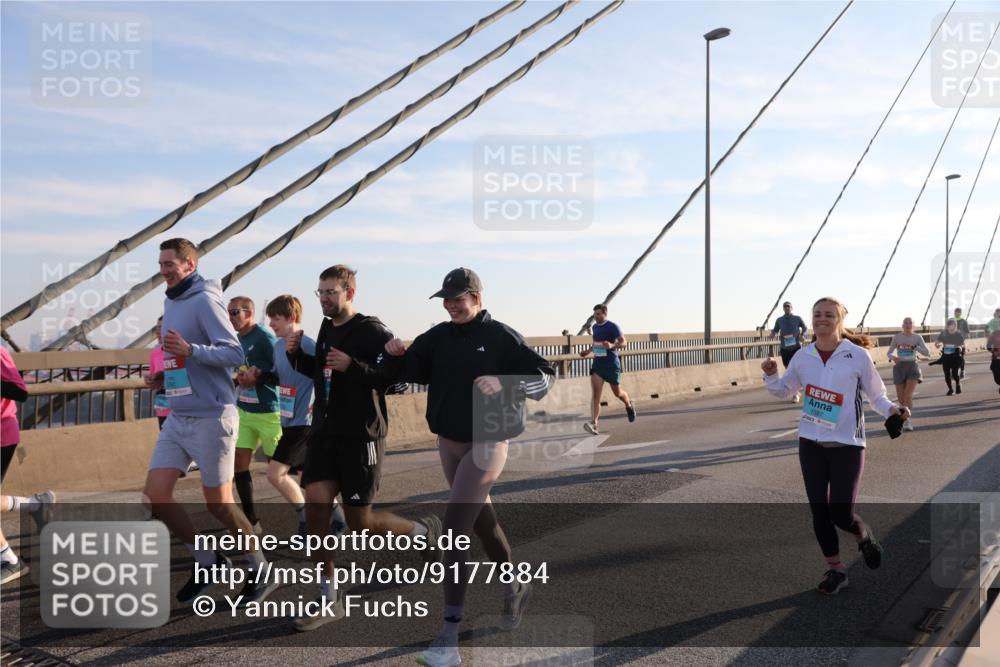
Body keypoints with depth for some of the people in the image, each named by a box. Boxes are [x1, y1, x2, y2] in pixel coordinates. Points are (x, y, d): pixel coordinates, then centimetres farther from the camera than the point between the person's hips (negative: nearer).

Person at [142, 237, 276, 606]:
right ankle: (206, 560, 21)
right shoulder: (170, 302, 14)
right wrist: (164, 378, 6)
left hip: (211, 417, -8)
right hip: (177, 418, 8)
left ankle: (261, 572, 22)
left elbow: (235, 354, -19)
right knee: (156, 494, 2)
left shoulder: (205, 300, -12)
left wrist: (190, 350, -32)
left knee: (218, 503, 2)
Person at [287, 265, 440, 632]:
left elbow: (395, 379, -17)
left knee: (360, 523, 0)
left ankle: (424, 530, 27)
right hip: (324, 432, 7)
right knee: (315, 506, -3)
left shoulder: (372, 331, -11)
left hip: (361, 436, -6)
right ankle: (329, 599, 11)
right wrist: (296, 354, 6)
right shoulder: (325, 330, 11)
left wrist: (353, 366, -28)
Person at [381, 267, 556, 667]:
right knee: (481, 520, 20)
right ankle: (514, 587, 44)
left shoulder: (500, 337, -12)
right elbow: (409, 371, 3)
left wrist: (504, 384, -28)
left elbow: (547, 374, -12)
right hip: (448, 443, 6)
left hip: (485, 445, -6)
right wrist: (395, 355, -19)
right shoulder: (438, 337, 4)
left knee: (454, 532, -12)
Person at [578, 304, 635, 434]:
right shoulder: (595, 327, 9)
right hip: (597, 363, 4)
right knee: (595, 393, -12)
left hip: (611, 364, -4)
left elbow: (623, 343, -11)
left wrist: (612, 346, -29)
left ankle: (629, 405, 47)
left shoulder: (613, 326, -10)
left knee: (617, 392, 12)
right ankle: (593, 424, -20)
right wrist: (588, 351, 10)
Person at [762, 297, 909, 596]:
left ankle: (865, 537, 31)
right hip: (811, 442, 3)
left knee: (841, 513, -6)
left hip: (847, 444, -3)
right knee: (819, 511, 7)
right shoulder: (803, 357, 1)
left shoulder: (858, 356, -8)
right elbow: (783, 390, 14)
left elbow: (876, 395, 1)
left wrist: (893, 409, -19)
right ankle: (835, 570, 26)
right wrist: (770, 375, -5)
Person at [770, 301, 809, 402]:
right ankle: (797, 392, 26)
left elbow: (805, 328, 13)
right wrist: (773, 333, -10)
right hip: (785, 348, 3)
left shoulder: (797, 318, 1)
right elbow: (775, 330, 13)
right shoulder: (779, 320, 5)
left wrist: (802, 334, -7)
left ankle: (796, 394, -6)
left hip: (796, 347, -3)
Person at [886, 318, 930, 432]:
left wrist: (914, 347, -19)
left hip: (912, 366, -2)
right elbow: (889, 353, 9)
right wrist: (893, 357, -14)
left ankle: (908, 421, -6)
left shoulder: (917, 338, 2)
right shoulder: (897, 337, 5)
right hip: (899, 367, 2)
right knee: (901, 398, 5)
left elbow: (927, 353, -3)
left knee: (908, 396, -17)